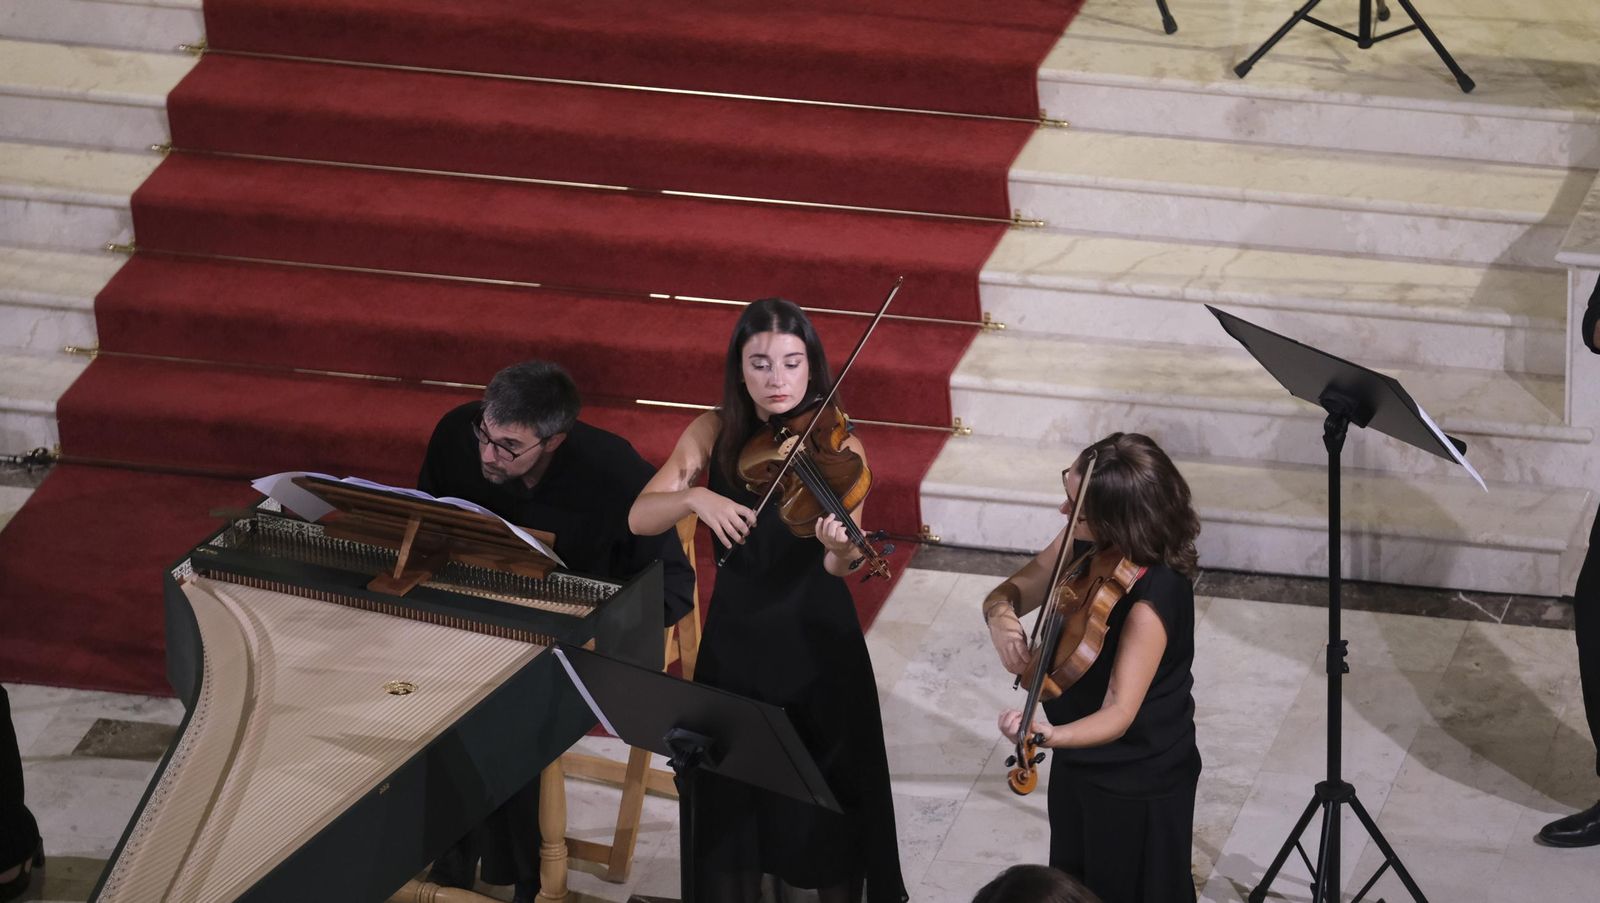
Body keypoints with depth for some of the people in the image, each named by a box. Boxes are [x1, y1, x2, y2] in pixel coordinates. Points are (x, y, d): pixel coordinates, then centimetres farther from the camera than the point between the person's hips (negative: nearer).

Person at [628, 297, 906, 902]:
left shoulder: (837, 448, -11)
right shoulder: (715, 434, -5)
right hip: (735, 639, 2)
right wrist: (695, 497, -33)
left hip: (816, 641, -2)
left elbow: (835, 565, -22)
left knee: (827, 798, 6)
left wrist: (843, 549, -46)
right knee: (732, 795, 9)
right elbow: (640, 517, -14)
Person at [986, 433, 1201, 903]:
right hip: (1079, 764, 8)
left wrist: (1050, 736, -57)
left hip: (1138, 785, -8)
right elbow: (1017, 589, -4)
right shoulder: (1085, 542, -12)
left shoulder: (1152, 599, -35)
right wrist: (1001, 613, -29)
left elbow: (1118, 714, -37)